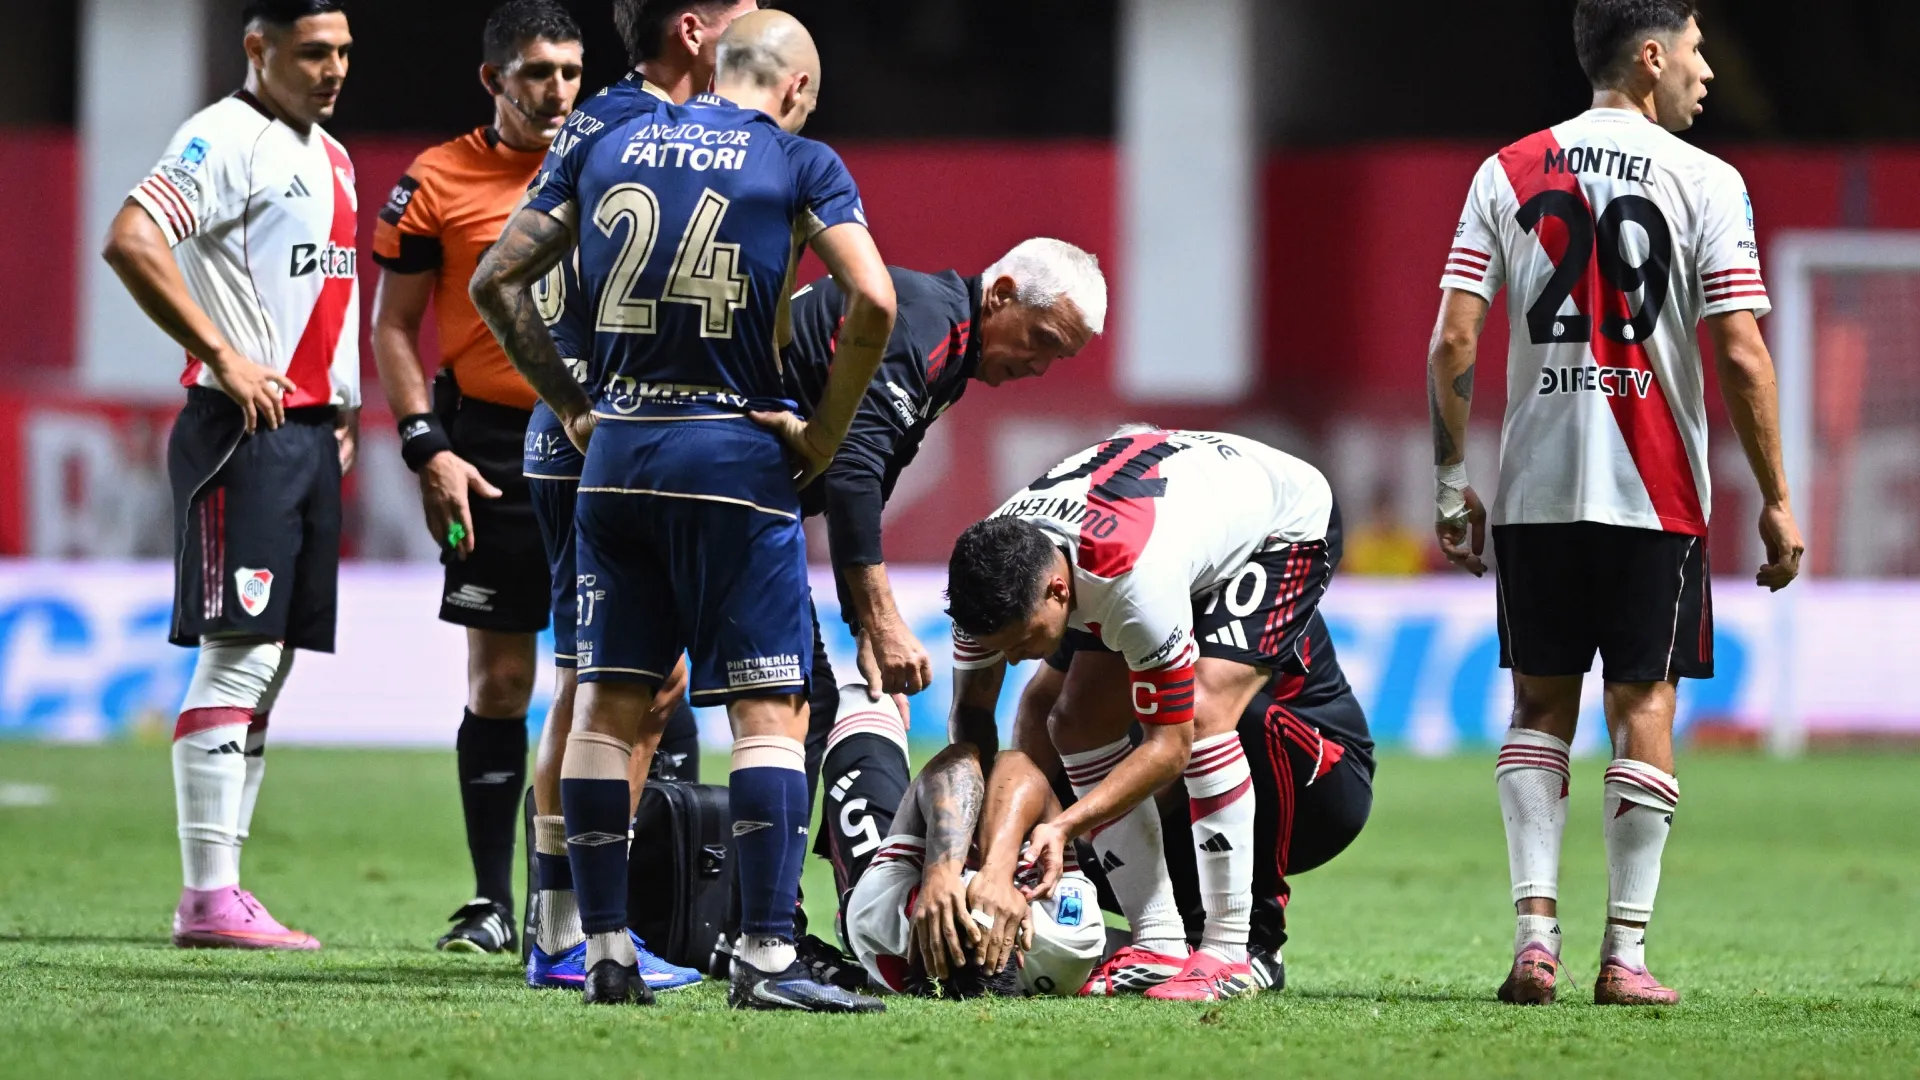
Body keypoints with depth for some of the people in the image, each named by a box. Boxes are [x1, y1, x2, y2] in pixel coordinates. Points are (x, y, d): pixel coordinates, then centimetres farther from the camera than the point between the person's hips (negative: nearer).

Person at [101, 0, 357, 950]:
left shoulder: (330, 157, 19)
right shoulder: (228, 140, -10)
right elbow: (131, 241, -22)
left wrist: (347, 414, 17)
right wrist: (223, 355, -20)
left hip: (312, 434, 9)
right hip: (245, 432, -9)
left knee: (268, 665, 9)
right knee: (238, 656, -11)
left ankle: (222, 889, 12)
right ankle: (207, 899, -12)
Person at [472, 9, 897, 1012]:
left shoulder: (602, 148, 12)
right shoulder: (796, 163, -1)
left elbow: (496, 281, 13)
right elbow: (872, 300, -13)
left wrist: (570, 407, 15)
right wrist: (825, 431, -3)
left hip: (617, 450, 4)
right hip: (734, 448, -4)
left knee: (608, 704, 9)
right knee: (770, 709, -2)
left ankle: (606, 954, 8)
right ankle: (765, 957, -9)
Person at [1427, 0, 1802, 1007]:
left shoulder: (1508, 174, 5)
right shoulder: (1705, 184, -3)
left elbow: (1452, 343, 0)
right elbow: (1742, 356, -8)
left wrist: (1451, 485, 9)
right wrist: (1775, 499, 0)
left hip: (1534, 490, 3)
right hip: (1656, 496, -2)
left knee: (1539, 704, 10)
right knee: (1643, 704, 3)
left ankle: (1534, 929, -2)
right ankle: (1625, 953, 1)